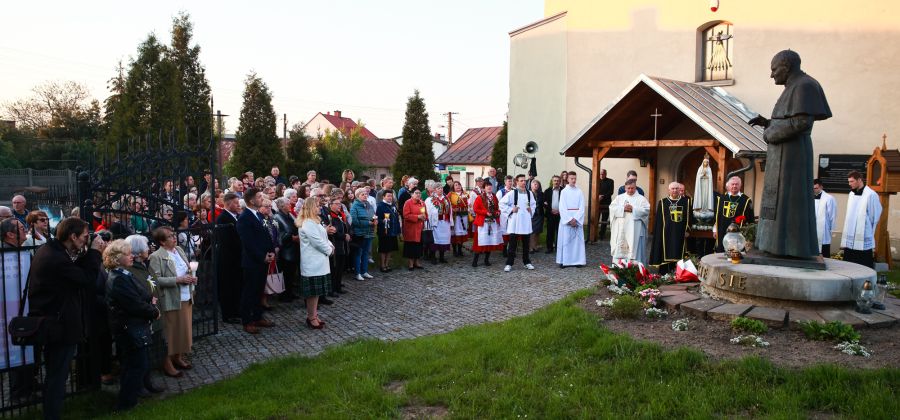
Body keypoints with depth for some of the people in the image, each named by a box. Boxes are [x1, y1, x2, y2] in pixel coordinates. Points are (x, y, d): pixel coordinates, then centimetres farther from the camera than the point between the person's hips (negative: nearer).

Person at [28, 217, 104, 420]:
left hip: (50, 324, 10)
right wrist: (94, 252, -15)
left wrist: (88, 253, -1)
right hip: (62, 326, -10)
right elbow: (89, 281, -21)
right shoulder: (58, 259, -26)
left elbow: (77, 271, 8)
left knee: (53, 374, 23)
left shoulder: (48, 250, 5)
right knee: (58, 376, 1)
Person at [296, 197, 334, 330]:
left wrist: (330, 245, 2)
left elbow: (321, 237, 19)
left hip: (316, 261, 10)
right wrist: (329, 250, -6)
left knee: (316, 291, 15)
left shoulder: (313, 222, 15)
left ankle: (313, 315, 23)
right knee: (313, 291, -2)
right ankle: (312, 318, 8)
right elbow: (318, 242, -21)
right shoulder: (308, 224, -19)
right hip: (313, 263, -10)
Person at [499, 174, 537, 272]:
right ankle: (509, 263, 6)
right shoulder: (512, 193, -8)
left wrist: (531, 210, 7)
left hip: (526, 222, 4)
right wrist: (510, 210, -9)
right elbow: (502, 203, -5)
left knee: (526, 244, 12)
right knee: (513, 244, -1)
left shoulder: (529, 193, 7)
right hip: (514, 222, -4)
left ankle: (527, 262, 25)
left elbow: (534, 204, 24)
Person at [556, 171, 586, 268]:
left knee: (577, 239, 1)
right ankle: (564, 261, 1)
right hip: (566, 218, -1)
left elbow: (582, 207, 1)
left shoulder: (579, 192, 5)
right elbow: (562, 207, -4)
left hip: (577, 218, 1)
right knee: (565, 239, -2)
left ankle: (577, 260, 5)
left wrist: (575, 219, -11)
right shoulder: (564, 191, 1)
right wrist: (569, 219, -12)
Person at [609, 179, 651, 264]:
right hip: (620, 229, 2)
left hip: (634, 230, -2)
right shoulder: (619, 197, 13)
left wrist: (633, 209, -14)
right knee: (619, 247, 2)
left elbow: (646, 210, -6)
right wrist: (623, 208, -12)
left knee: (634, 247, -5)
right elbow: (612, 207, 2)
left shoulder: (641, 198, 7)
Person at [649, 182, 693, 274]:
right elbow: (658, 220, 4)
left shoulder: (686, 201, 7)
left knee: (679, 257, 0)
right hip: (666, 234, -1)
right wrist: (660, 234, -2)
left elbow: (689, 217, 6)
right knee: (666, 256, 0)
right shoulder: (662, 202, 4)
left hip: (681, 234, 1)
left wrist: (687, 230, -3)